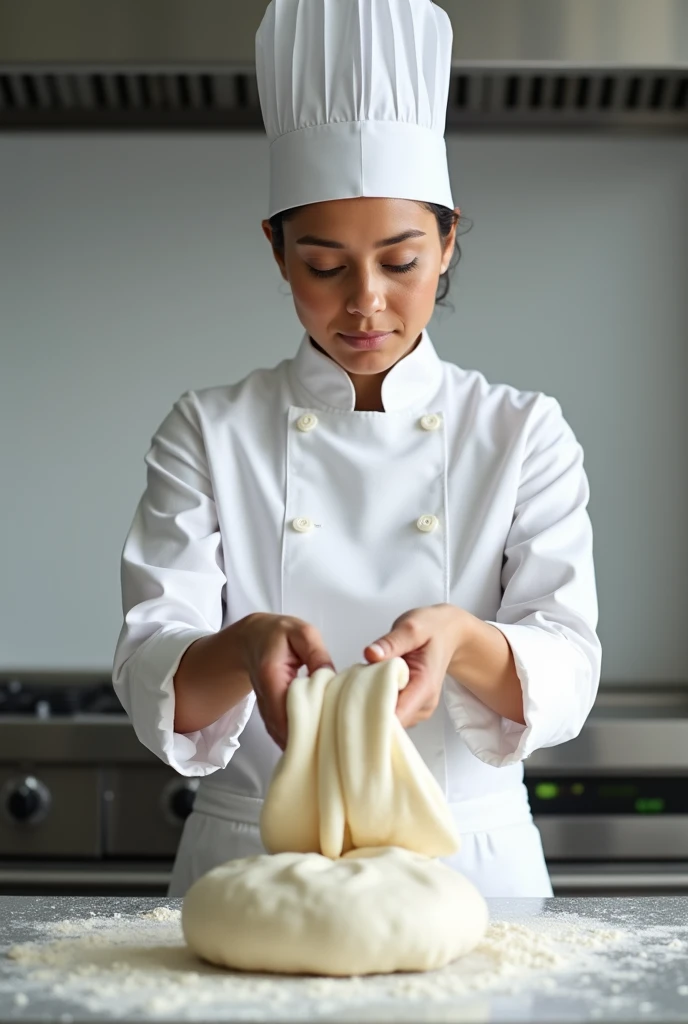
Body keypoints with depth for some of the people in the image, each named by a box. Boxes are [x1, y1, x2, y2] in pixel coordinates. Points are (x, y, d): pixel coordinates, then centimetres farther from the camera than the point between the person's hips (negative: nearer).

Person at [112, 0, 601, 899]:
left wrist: (461, 641, -27)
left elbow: (567, 675, -5)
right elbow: (151, 677, -6)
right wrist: (246, 648, -28)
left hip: (469, 860, 0)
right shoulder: (209, 434, 3)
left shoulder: (524, 433, 4)